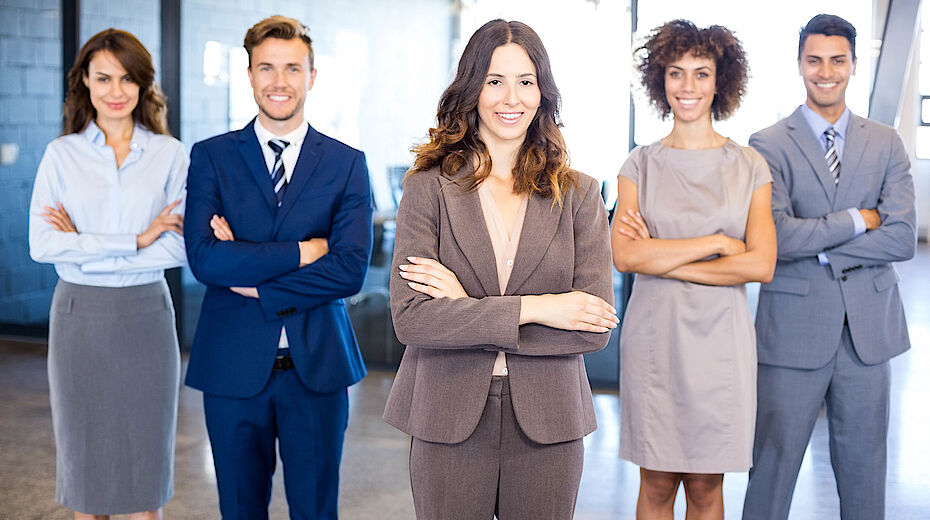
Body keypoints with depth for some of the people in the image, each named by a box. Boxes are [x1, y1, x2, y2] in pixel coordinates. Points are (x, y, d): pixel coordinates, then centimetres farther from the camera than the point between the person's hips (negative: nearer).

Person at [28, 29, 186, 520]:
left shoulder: (171, 154, 1)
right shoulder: (61, 154, 2)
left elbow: (179, 247, -8)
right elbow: (42, 245, -9)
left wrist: (85, 247, -11)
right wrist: (136, 241, -14)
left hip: (146, 314, 0)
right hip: (79, 314, 0)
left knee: (146, 452, 7)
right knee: (83, 450, 8)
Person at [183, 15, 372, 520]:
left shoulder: (346, 164, 2)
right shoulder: (211, 157, 1)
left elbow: (351, 270, -10)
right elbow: (204, 258, -13)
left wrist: (253, 282, -12)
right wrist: (305, 250, -15)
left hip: (317, 364, 0)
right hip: (233, 364, 0)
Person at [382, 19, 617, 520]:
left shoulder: (578, 194, 2)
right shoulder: (428, 188, -1)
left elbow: (594, 326, -7)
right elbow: (409, 317, -11)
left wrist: (467, 309, -12)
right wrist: (533, 309, -16)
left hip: (547, 421, 1)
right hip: (449, 421, -1)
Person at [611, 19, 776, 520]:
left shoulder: (749, 166, 3)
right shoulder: (640, 164, 4)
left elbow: (761, 264, -8)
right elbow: (625, 255, -10)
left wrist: (663, 260, -10)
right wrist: (719, 242, -12)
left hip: (720, 340, 0)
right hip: (653, 335, 0)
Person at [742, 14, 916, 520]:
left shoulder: (886, 143, 7)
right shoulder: (769, 145, -3)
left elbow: (902, 238, -4)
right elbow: (775, 237, -15)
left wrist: (817, 245, -11)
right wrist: (857, 220, -9)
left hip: (868, 328, 3)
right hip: (793, 330, -3)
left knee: (863, 466, 12)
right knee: (773, 459, 4)